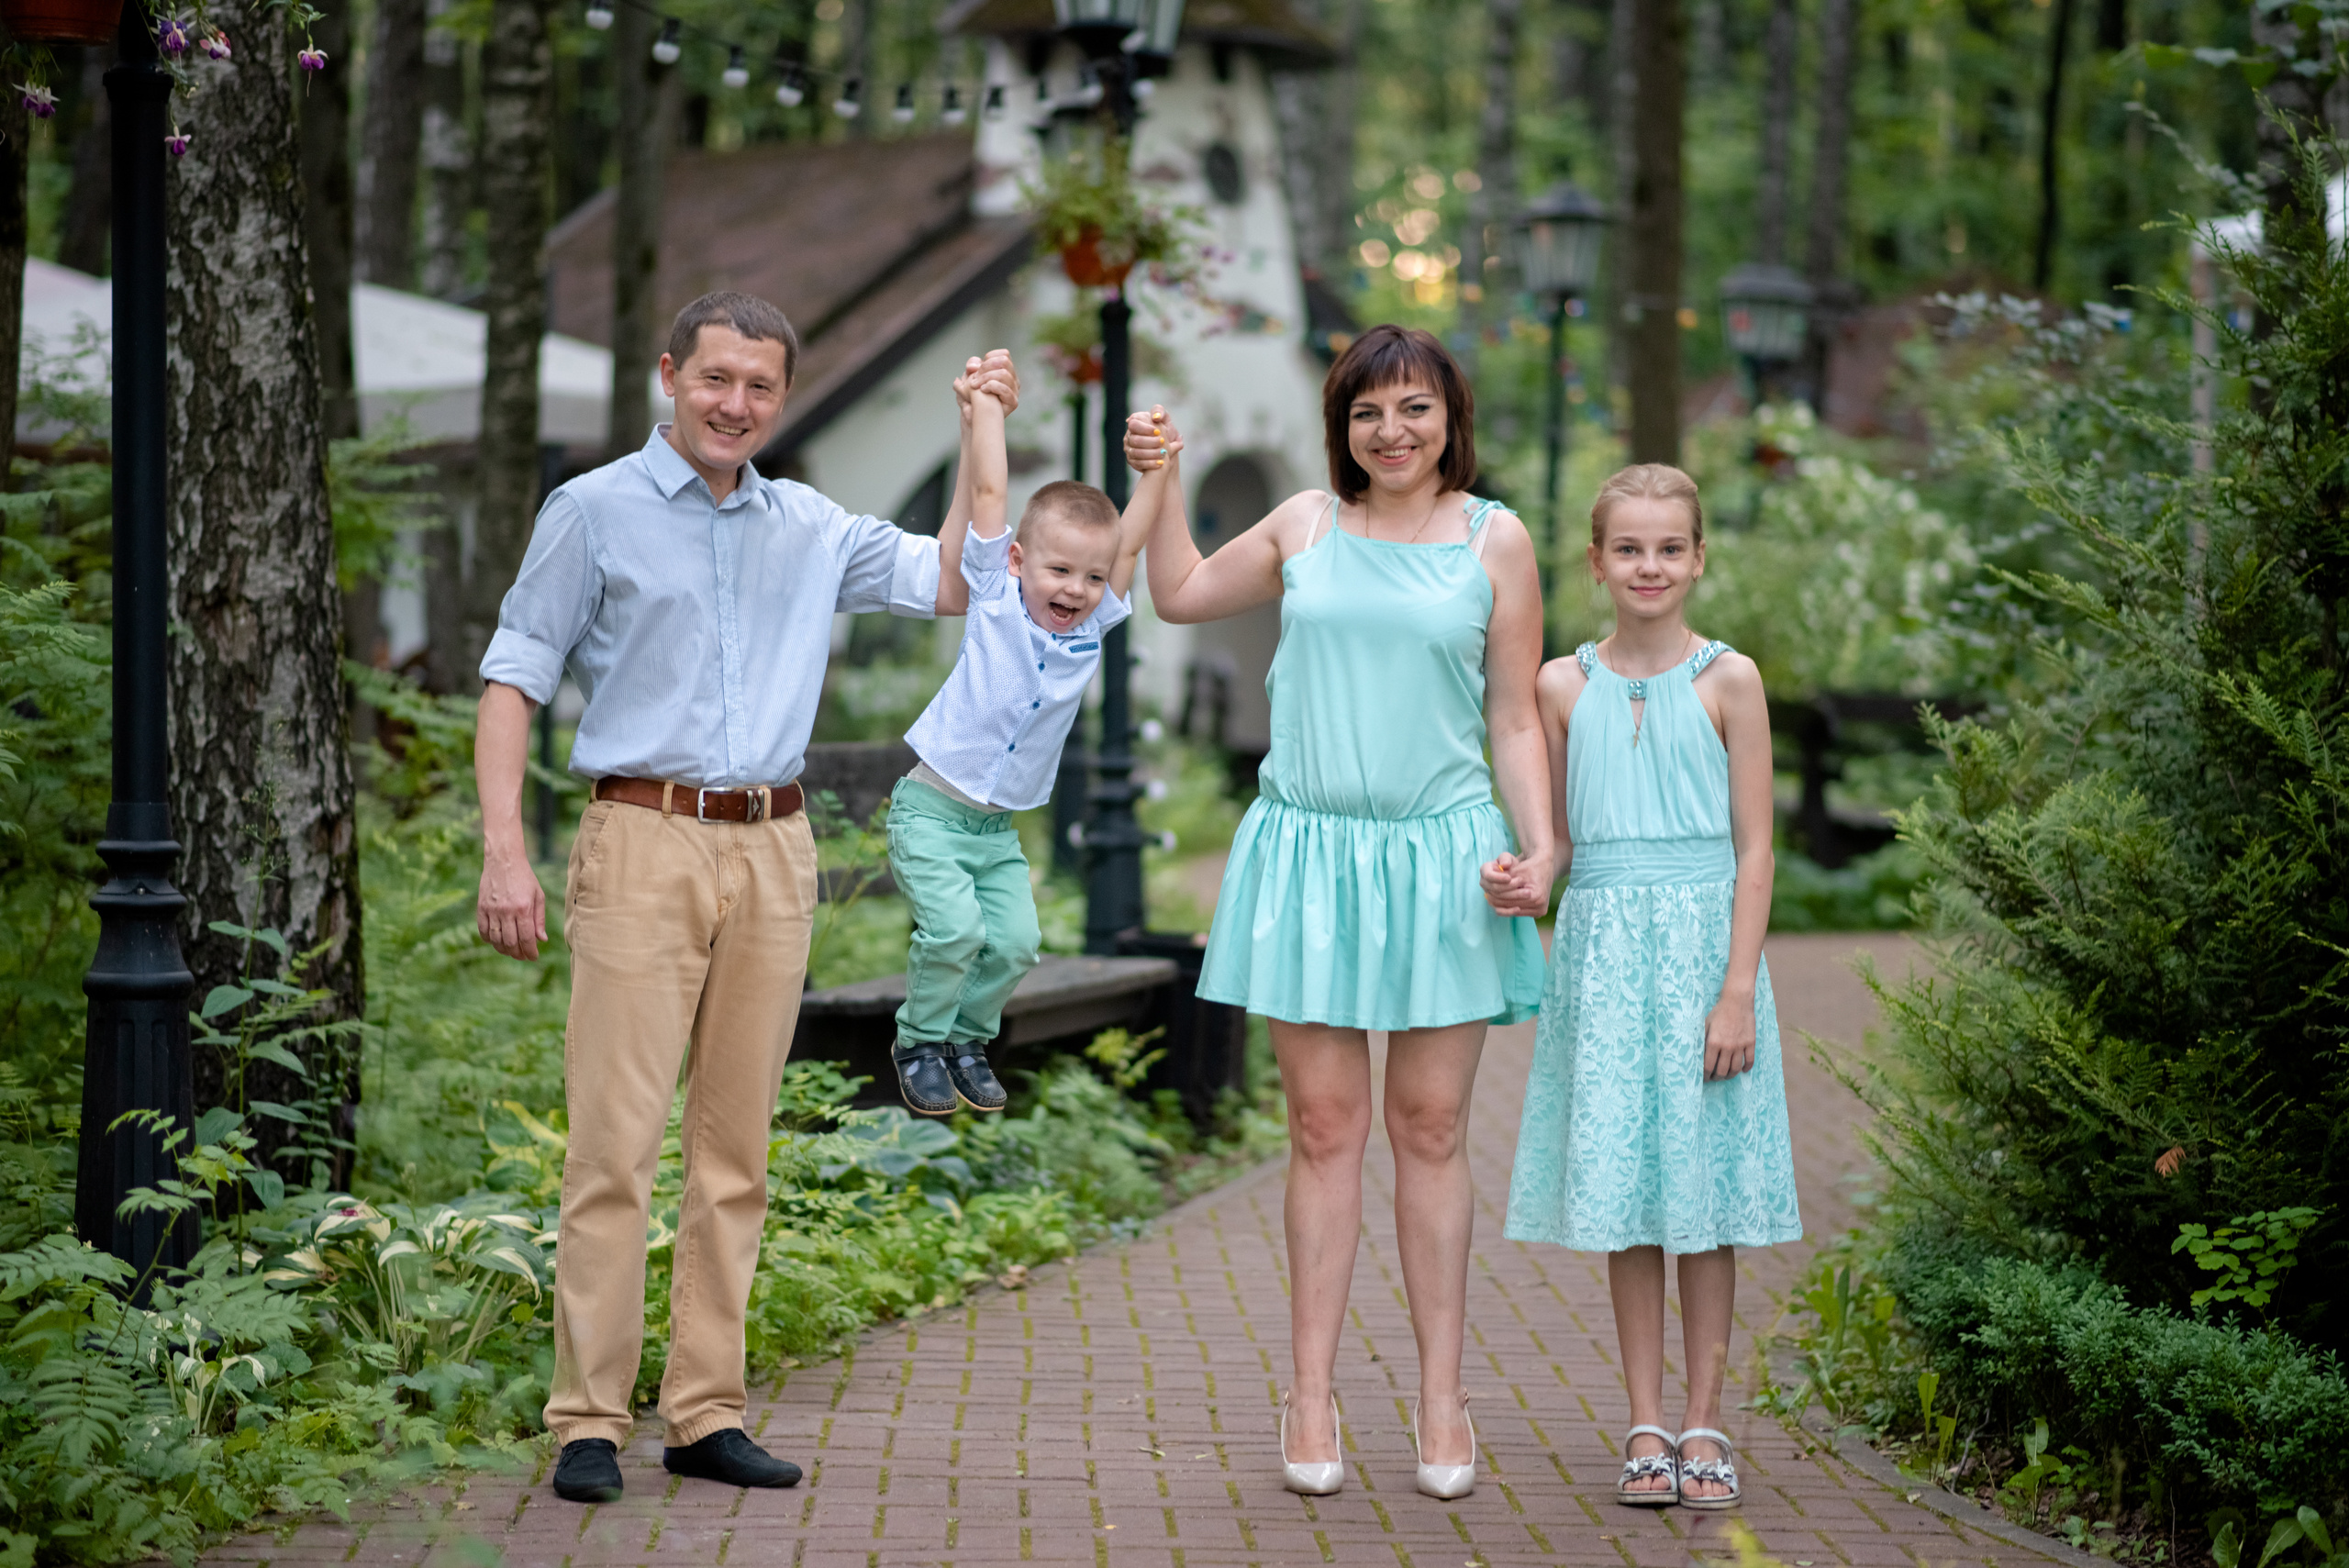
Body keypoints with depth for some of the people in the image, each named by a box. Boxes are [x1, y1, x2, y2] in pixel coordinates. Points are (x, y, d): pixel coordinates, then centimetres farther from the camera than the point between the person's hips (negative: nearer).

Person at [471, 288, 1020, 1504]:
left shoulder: (810, 530, 16)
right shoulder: (595, 512, 3)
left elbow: (956, 583, 19)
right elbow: (514, 678, 1)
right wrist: (503, 846, -9)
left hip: (773, 853, 4)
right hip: (644, 843, -4)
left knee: (736, 1151, 6)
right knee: (614, 1143, -9)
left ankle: (706, 1413, 11)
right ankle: (589, 1422, -5)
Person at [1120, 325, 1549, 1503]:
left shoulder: (1494, 541, 5)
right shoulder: (1306, 525, 9)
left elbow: (1515, 719, 6)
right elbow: (1179, 594, 26)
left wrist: (1538, 847, -5)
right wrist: (1158, 484, 16)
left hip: (1439, 856, -1)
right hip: (1309, 852, 1)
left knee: (1430, 1129, 3)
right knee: (1324, 1126, 2)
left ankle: (1441, 1398, 9)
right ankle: (1311, 1397, 7)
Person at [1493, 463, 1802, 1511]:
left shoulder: (1727, 679, -1)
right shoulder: (1564, 686, 7)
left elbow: (1753, 849, -2)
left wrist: (1738, 990, -9)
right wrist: (1518, 881, -10)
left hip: (1702, 940, -2)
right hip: (1602, 946, 2)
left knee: (1703, 1181, 1)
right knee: (1621, 1188, 4)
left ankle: (1703, 1423, 10)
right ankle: (1646, 1427, 12)